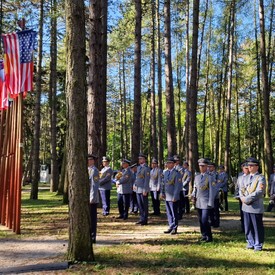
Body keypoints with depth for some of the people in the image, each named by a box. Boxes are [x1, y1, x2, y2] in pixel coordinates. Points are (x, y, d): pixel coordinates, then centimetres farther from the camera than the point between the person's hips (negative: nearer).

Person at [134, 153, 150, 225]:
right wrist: (135, 184, 8)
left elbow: (147, 180, -15)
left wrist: (145, 190, -18)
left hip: (143, 190, -8)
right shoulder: (138, 167, 14)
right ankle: (141, 219, 21)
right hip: (138, 189, 8)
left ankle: (145, 220, 8)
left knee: (144, 205, 1)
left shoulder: (146, 168, -11)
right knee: (140, 205, 13)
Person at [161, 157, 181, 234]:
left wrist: (175, 197, -16)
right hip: (167, 196, 7)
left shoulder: (176, 173, -12)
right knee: (169, 213, 13)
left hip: (173, 197, -7)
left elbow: (178, 186, -14)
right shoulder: (165, 172, 10)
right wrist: (162, 193, 10)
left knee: (174, 213, 3)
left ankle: (174, 228, 13)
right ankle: (171, 227, 23)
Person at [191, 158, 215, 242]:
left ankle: (209, 237, 3)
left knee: (204, 220, -10)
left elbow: (212, 191, -7)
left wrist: (210, 203, -11)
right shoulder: (197, 177, 13)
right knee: (200, 220, 10)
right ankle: (204, 235, 21)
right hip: (198, 202, 6)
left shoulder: (210, 177, -5)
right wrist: (193, 196, 0)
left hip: (206, 202, -6)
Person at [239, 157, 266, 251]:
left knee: (257, 227, 2)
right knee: (248, 227, 12)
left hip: (256, 207, -6)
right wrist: (242, 198, -8)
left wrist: (247, 199, -18)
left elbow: (259, 192, -17)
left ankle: (258, 245, 13)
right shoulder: (246, 178, 15)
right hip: (246, 207, 6)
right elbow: (241, 189, 13)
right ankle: (250, 243, 24)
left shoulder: (260, 178, -7)